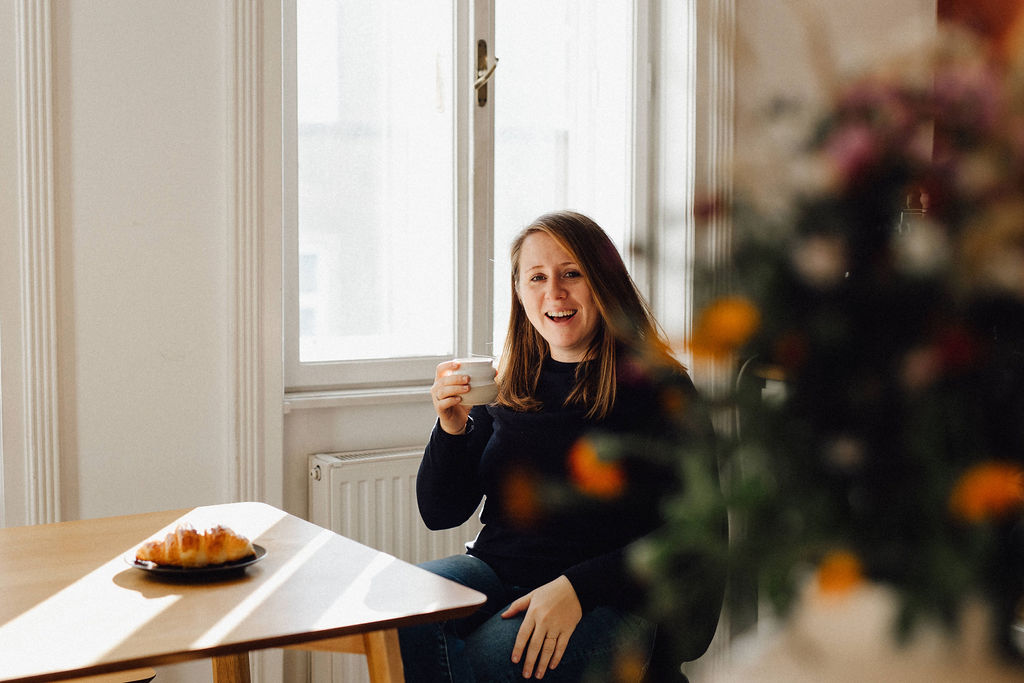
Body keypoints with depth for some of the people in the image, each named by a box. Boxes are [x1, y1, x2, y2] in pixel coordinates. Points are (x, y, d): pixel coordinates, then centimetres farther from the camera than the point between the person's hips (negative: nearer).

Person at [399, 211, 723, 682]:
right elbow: (440, 514, 13)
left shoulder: (661, 391, -3)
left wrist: (577, 587, -20)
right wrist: (451, 429, -6)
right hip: (495, 571, 4)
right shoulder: (503, 388, 11)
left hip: (609, 602, -4)